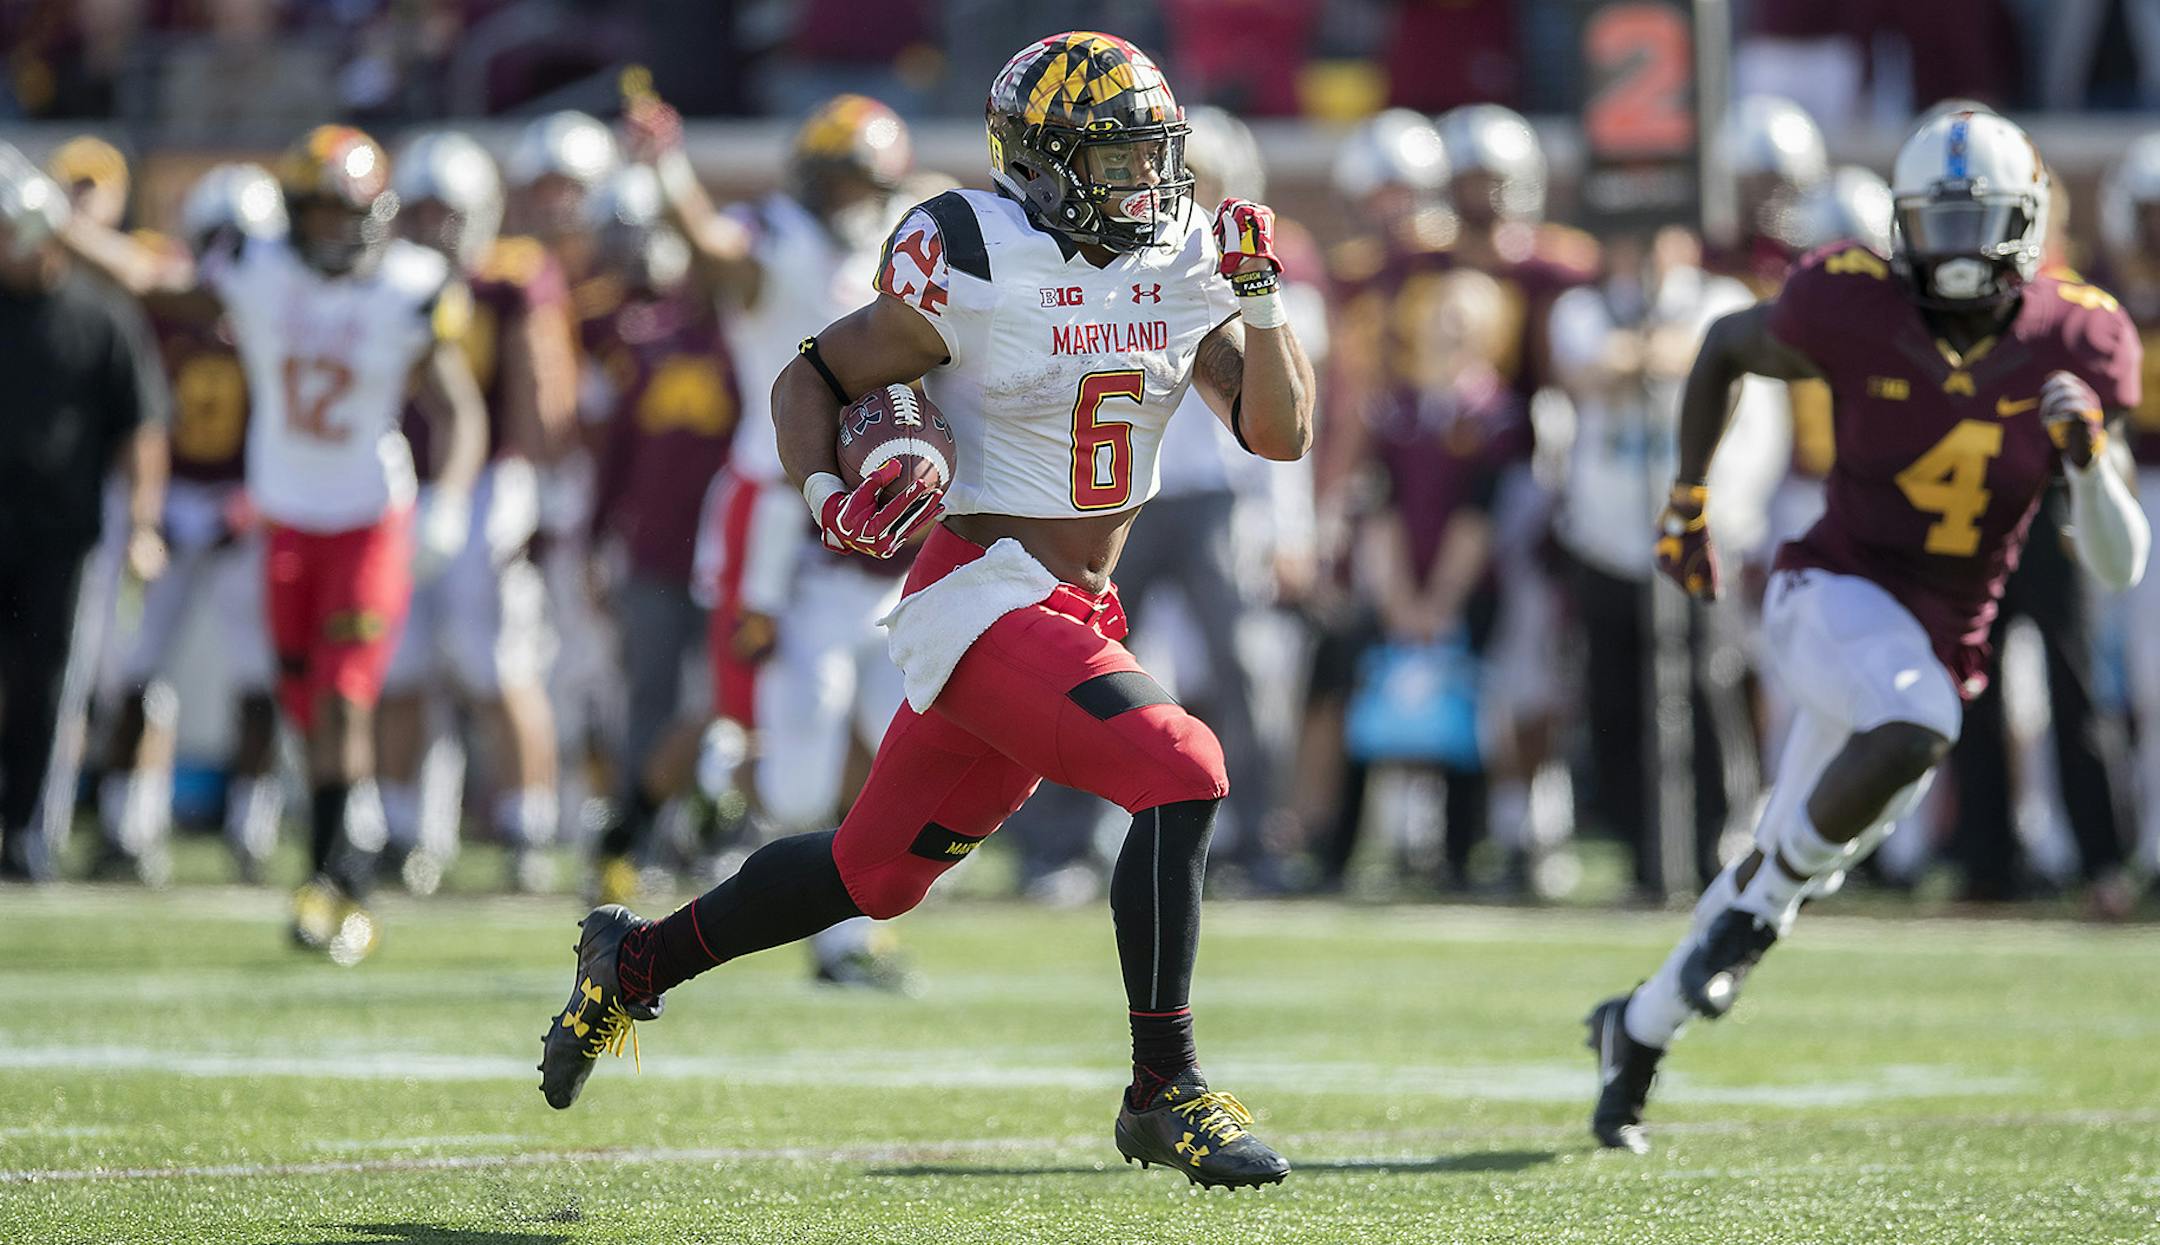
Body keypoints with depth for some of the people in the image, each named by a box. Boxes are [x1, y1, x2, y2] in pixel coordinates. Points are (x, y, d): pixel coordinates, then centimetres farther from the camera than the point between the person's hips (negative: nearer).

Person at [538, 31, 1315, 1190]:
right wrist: (827, 497, -21)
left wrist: (1258, 294, -11)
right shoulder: (980, 269, -13)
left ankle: (637, 959, 36)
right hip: (984, 600, -7)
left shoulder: (1182, 269, 5)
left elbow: (1280, 432, 1)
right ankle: (1165, 1093, -15)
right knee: (1180, 776, -23)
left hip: (1074, 615, 7)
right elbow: (811, 379, -3)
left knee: (877, 869, 16)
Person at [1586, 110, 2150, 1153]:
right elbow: (1725, 346, 11)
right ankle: (1769, 893, -12)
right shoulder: (1855, 311, -11)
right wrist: (1687, 500, 10)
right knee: (1914, 726, -37)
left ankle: (1637, 1029, 37)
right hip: (1836, 597, -4)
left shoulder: (2072, 346, -5)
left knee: (1795, 865, 14)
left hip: (1940, 643, 4)